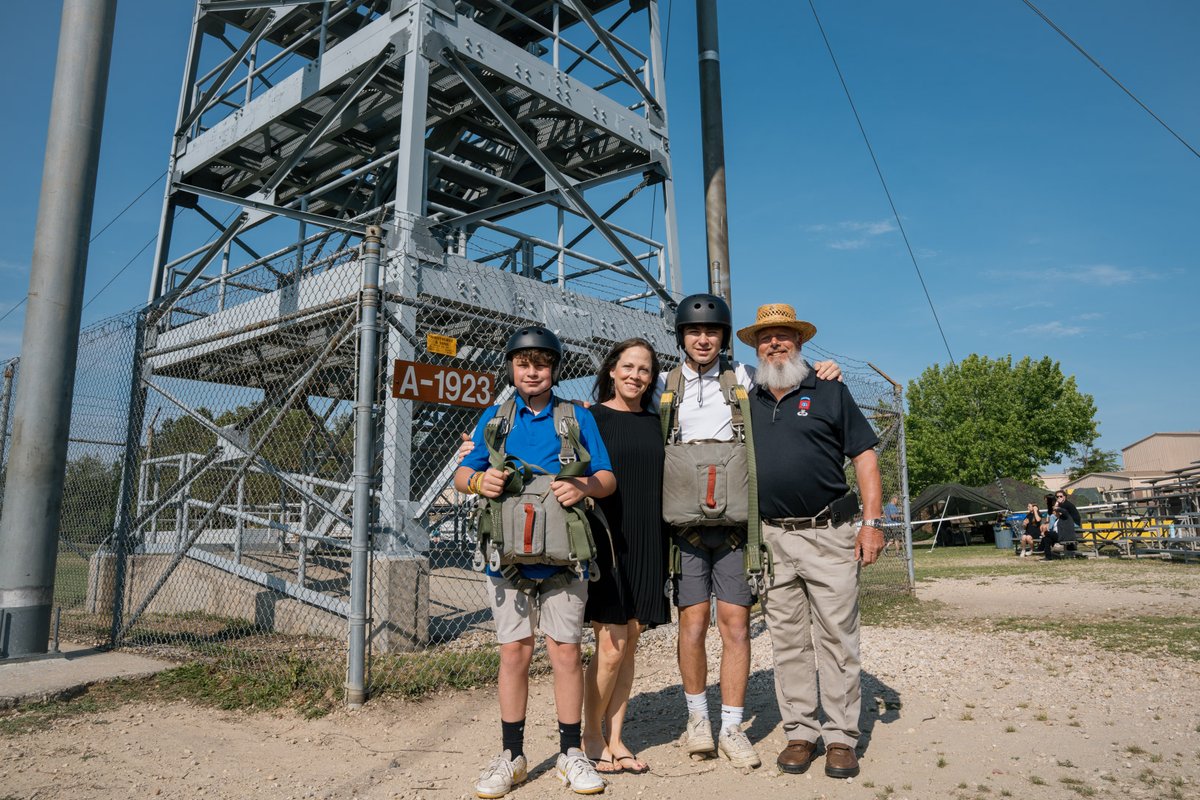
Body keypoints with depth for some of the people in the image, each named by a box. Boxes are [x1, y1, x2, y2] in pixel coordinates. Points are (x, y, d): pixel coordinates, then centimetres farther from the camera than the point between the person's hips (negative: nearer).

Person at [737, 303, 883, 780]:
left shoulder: (829, 391, 5)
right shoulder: (747, 403, 13)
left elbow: (864, 455, 1)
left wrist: (873, 521, -8)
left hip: (828, 533, -3)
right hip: (772, 538, 3)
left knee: (837, 637, 1)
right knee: (787, 641, 8)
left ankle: (841, 738, 12)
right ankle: (800, 733, 19)